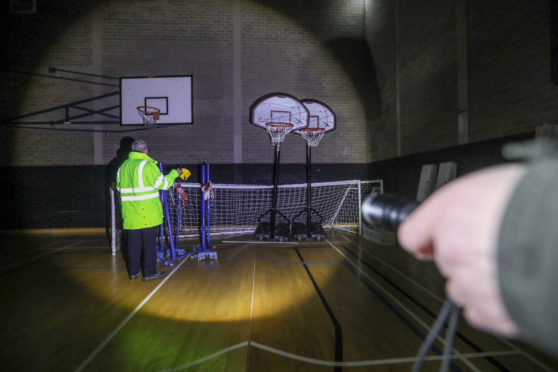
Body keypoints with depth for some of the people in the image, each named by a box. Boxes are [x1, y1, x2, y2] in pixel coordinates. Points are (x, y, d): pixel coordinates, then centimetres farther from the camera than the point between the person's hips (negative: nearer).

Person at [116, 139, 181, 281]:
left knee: (134, 242, 14)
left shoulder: (122, 167, 10)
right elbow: (163, 183, -11)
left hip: (130, 215, 6)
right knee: (149, 242, 2)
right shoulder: (147, 165, -12)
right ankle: (149, 272, 8)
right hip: (148, 214, -6)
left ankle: (133, 271, 24)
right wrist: (174, 173, 3)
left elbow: (120, 188, 16)